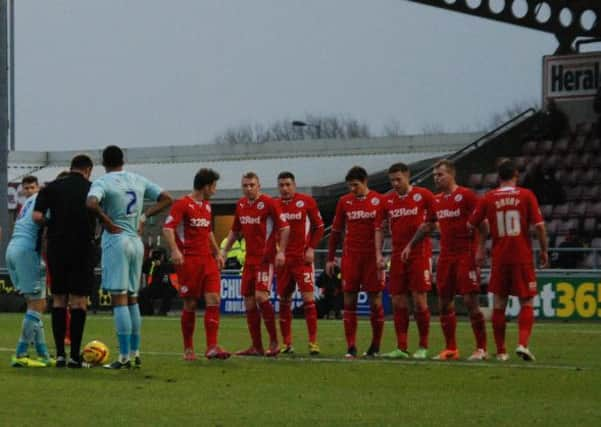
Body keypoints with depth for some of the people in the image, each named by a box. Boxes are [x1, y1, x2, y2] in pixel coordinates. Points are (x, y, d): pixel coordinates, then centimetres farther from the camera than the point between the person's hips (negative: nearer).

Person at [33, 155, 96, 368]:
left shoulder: (52, 187, 4)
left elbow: (37, 216, -6)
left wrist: (51, 223, 12)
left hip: (56, 248, 2)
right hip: (83, 248, -2)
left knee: (58, 300, 10)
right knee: (79, 301, 2)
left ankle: (60, 354, 5)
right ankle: (75, 355, -2)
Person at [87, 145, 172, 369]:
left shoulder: (102, 182, -9)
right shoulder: (138, 180, 10)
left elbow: (92, 204, -29)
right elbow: (166, 199, 15)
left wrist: (107, 222, -14)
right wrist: (144, 216, 10)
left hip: (116, 241, -6)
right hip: (136, 242, 6)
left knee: (119, 299, -6)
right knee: (132, 298, 15)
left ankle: (124, 357, -9)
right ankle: (135, 353, 18)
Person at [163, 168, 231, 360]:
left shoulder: (207, 206, 17)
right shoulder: (182, 204, -7)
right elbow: (167, 228, -16)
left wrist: (217, 253, 26)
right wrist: (175, 250, -29)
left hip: (208, 260, 7)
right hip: (189, 260, -7)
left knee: (214, 300, -7)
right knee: (190, 305, -1)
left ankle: (212, 347, -9)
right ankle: (188, 349, 11)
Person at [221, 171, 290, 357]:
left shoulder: (268, 203, -8)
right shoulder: (240, 205, 11)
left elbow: (284, 227, -8)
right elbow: (235, 230, 24)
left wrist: (281, 251, -16)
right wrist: (224, 250, 17)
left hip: (266, 258, -7)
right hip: (249, 258, 7)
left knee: (261, 296, -20)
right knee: (249, 302, 4)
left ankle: (274, 342, -10)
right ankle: (256, 347, 11)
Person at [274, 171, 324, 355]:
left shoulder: (307, 202, -2)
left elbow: (318, 227, 3)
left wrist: (311, 248, -6)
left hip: (302, 258, -4)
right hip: (282, 259, 4)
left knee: (308, 297, -10)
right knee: (284, 300, 6)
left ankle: (313, 342, -8)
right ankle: (286, 344, 13)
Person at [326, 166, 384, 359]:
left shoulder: (378, 200, -1)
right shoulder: (344, 201, 7)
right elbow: (336, 231, 12)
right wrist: (330, 259, 9)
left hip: (372, 257, -2)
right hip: (350, 256, 2)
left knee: (375, 301, 2)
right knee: (349, 301, -2)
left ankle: (375, 347, 13)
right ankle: (351, 348, 0)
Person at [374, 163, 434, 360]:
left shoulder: (423, 195, -4)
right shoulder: (387, 200, 8)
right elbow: (379, 228, 12)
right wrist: (378, 253, 3)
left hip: (420, 254, -4)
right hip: (398, 256, 4)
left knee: (419, 301, -4)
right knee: (398, 302, 3)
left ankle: (423, 347, 5)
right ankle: (401, 348, 8)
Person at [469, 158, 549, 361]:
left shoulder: (488, 198, 1)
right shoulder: (526, 195, -4)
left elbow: (472, 224, 6)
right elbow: (539, 225, -9)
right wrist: (544, 250, 3)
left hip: (499, 258, 2)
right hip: (523, 257, -2)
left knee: (499, 304, 10)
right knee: (526, 303, 5)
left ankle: (501, 351, 10)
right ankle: (523, 344, -14)